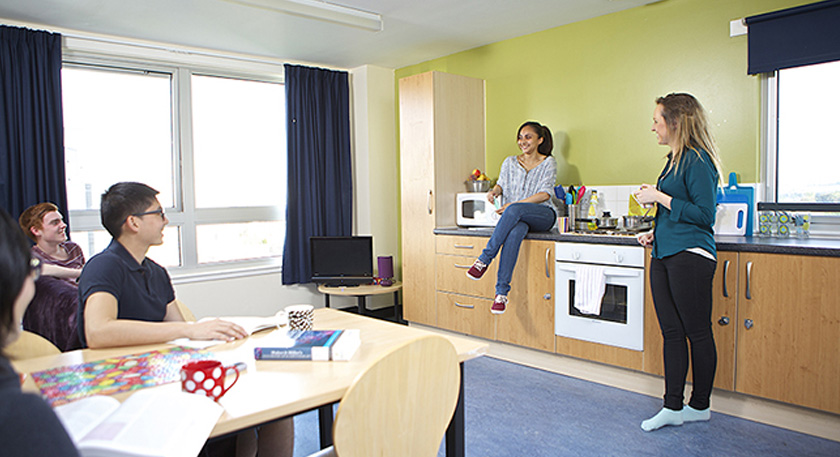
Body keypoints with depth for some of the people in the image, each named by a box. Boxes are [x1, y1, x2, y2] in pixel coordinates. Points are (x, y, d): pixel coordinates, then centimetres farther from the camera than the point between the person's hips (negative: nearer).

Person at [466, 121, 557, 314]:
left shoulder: (548, 163, 6)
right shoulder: (510, 162, 18)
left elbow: (545, 194, -6)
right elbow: (502, 183, 16)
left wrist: (513, 204, -16)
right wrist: (495, 190, -11)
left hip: (543, 215, -2)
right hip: (518, 218, 2)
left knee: (514, 210, -38)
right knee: (515, 231, -38)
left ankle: (485, 259, -36)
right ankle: (502, 291, -42)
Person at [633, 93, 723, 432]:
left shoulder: (698, 161, -11)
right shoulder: (675, 159, 17)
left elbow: (704, 215, -17)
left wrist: (659, 198, -15)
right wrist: (655, 233, 13)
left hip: (690, 257, -9)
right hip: (664, 255, 9)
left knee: (698, 333, 4)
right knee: (671, 332, 9)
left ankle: (699, 406, 19)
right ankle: (673, 407, 16)